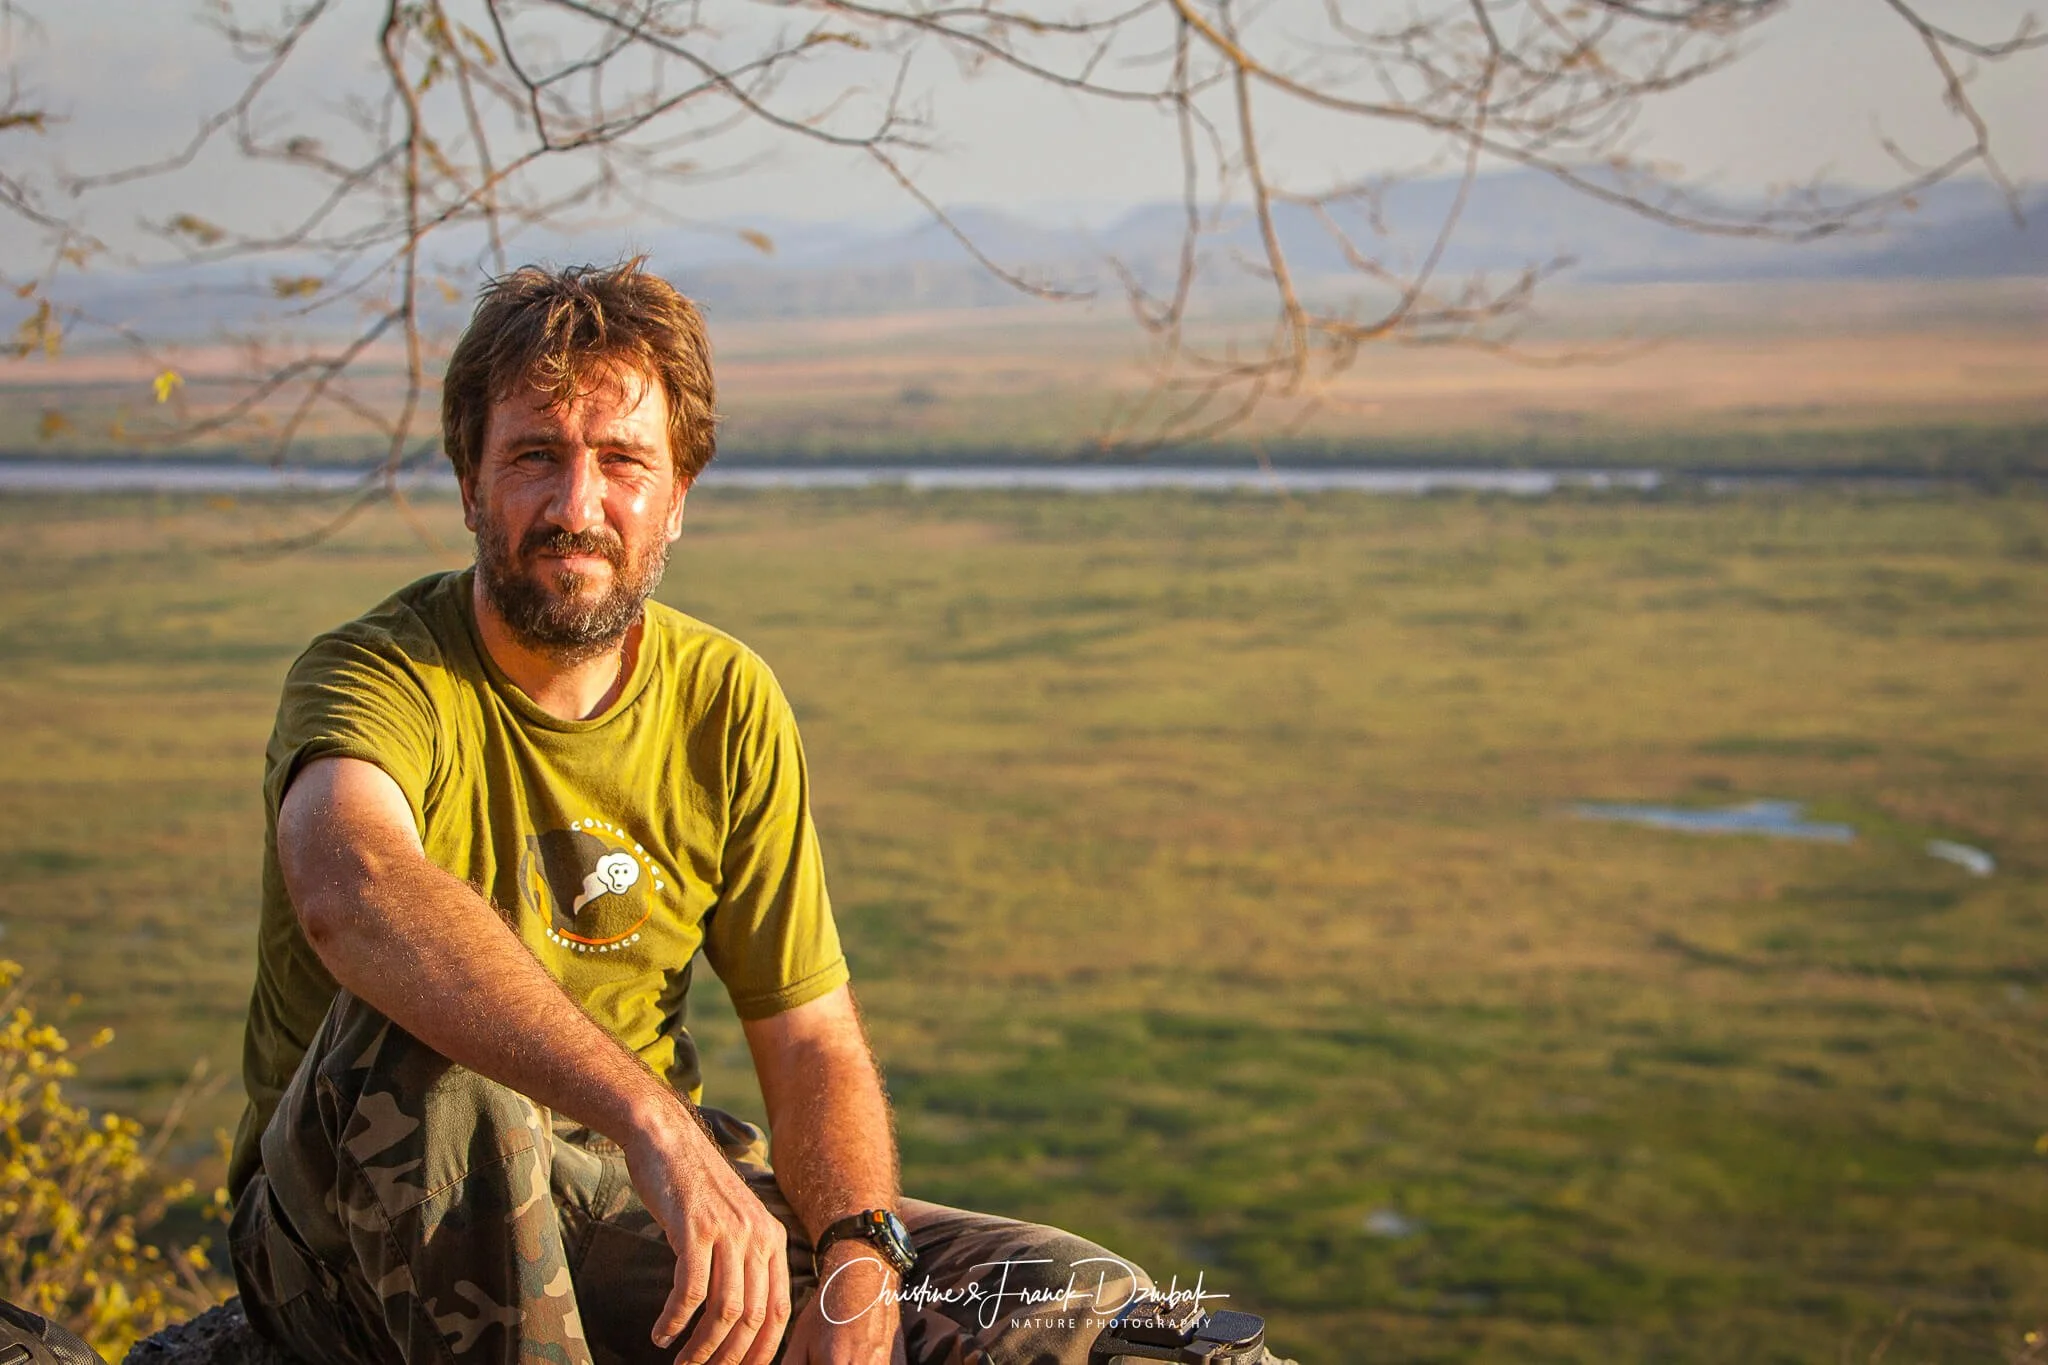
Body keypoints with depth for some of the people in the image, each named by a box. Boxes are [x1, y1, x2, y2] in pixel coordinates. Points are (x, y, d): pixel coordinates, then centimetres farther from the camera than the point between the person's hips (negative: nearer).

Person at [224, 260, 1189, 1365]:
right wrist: (653, 1119, -54)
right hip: (359, 1223, -3)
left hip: (642, 1203, 4)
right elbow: (353, 886, -42)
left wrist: (858, 1260, -19)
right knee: (410, 1039, -39)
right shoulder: (386, 675, -16)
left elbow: (814, 1045, 2)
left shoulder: (728, 703, 0)